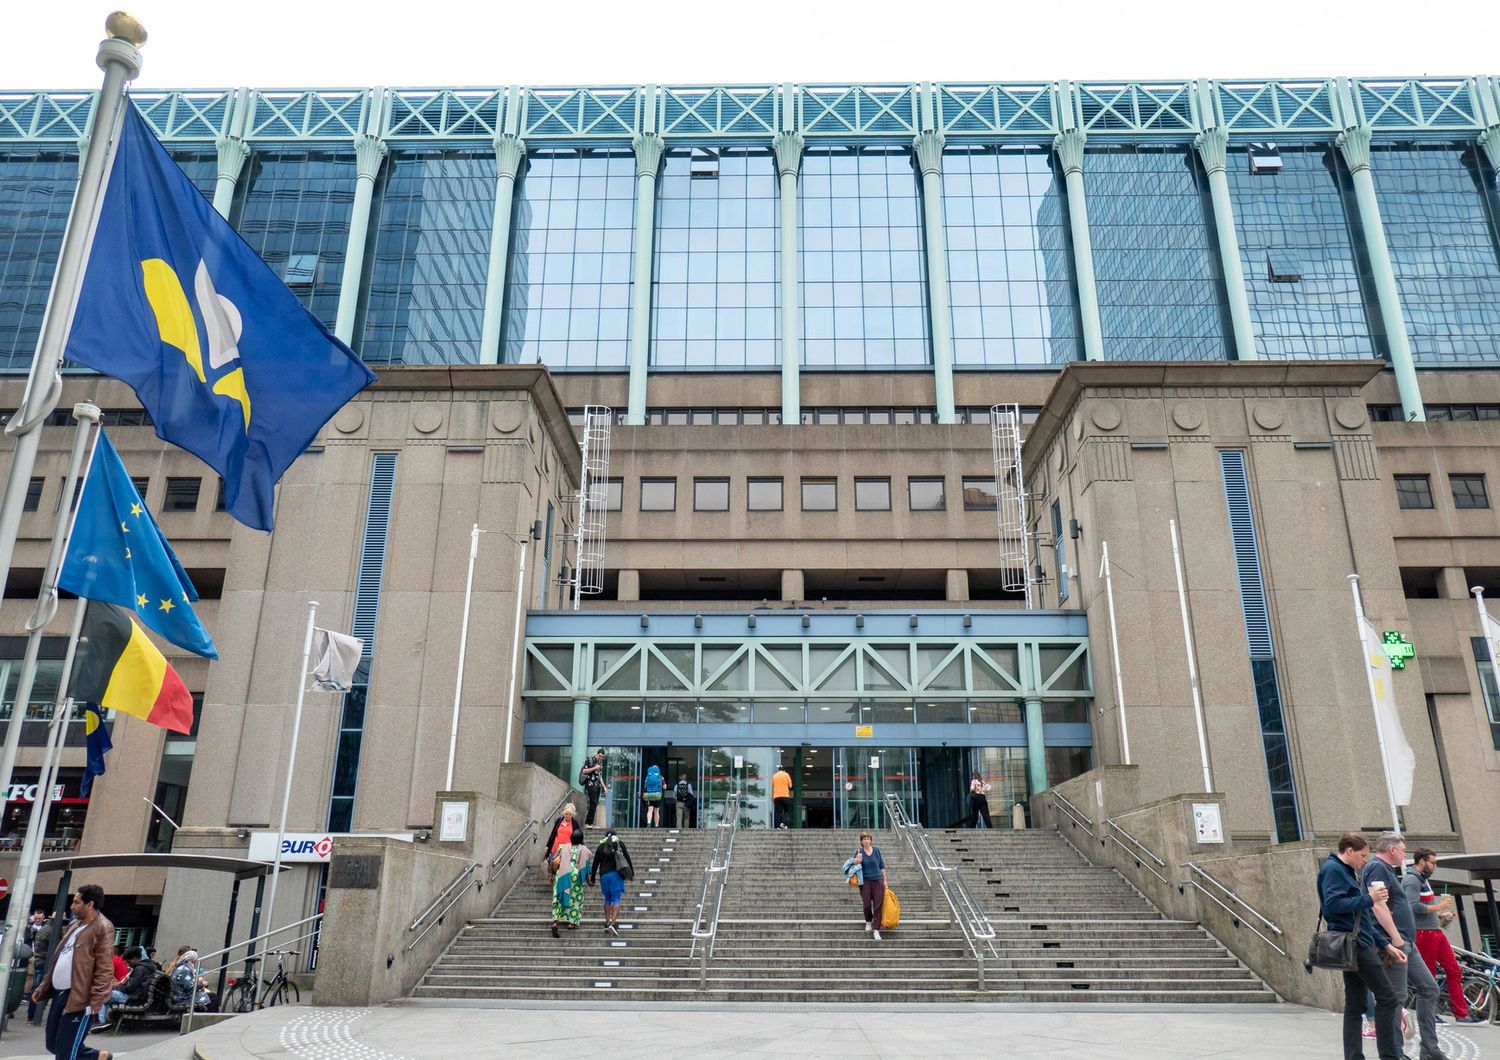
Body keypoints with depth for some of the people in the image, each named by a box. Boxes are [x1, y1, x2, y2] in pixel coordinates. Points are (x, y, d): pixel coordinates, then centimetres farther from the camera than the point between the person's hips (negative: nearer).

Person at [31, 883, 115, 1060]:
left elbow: (104, 970, -19)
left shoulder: (103, 929, -14)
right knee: (53, 1044, 17)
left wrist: (95, 1001, -25)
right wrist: (43, 987, 20)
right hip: (60, 994, 10)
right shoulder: (74, 926, 16)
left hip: (79, 998, -9)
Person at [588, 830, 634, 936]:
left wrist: (592, 879, 19)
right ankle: (613, 923, -20)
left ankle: (607, 923, 12)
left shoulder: (601, 846, 11)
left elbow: (595, 863, 12)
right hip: (616, 875, -3)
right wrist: (631, 872, 9)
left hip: (604, 876, 3)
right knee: (616, 899, -6)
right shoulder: (619, 843, 5)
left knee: (607, 899, 14)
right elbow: (627, 858, 2)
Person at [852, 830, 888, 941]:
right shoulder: (859, 852, -1)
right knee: (867, 904, -1)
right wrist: (856, 861, -23)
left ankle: (876, 930, 0)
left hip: (878, 880, 1)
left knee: (878, 905, -4)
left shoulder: (876, 850, 3)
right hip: (865, 881, -1)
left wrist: (885, 880, 6)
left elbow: (882, 866, 8)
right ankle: (868, 922, 30)